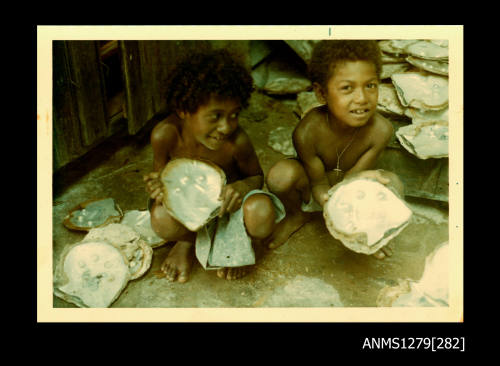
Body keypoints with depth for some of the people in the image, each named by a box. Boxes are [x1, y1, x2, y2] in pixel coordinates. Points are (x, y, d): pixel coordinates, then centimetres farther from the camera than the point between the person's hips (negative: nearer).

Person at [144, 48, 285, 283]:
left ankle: (240, 243, 3)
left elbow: (256, 176, -6)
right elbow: (160, 173, -4)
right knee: (162, 219, -36)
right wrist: (156, 185, -30)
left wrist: (242, 187, -31)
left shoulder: (237, 142, -27)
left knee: (262, 212, -35)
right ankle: (188, 241, 3)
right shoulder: (165, 135, -24)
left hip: (228, 201, 0)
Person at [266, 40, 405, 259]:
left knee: (393, 186, -26)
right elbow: (319, 184, -23)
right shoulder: (307, 132, -34)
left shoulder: (380, 130, -29)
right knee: (281, 173, -34)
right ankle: (296, 216, 4)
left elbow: (350, 178, -22)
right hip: (312, 191, -1)